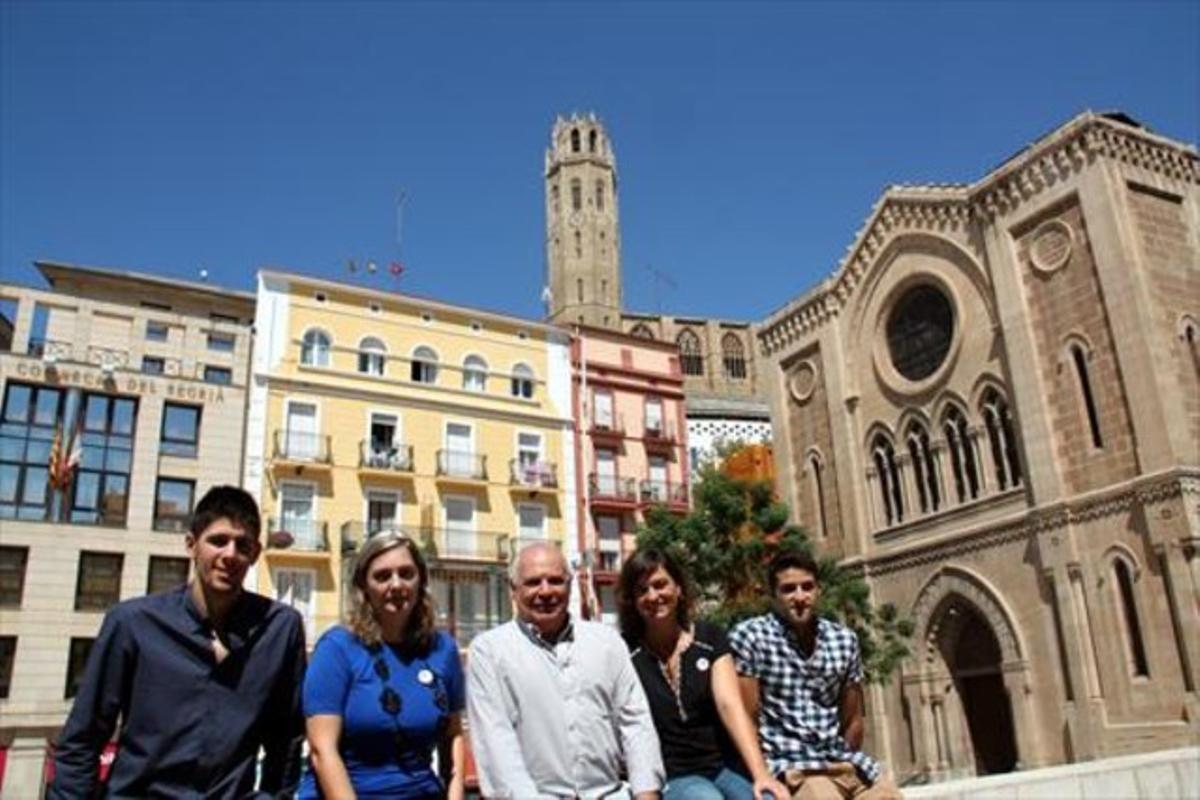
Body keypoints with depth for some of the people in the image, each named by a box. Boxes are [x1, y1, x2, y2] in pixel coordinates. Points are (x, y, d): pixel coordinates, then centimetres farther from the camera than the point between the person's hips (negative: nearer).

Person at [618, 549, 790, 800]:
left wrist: (761, 773, -16)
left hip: (721, 768, 2)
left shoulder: (710, 638, 4)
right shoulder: (623, 651, 0)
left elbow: (730, 705, -5)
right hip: (668, 778, -2)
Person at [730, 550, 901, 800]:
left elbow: (852, 720, 16)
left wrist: (848, 767, 15)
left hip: (841, 762, 6)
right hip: (788, 765, -6)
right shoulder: (749, 637, -7)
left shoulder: (844, 639, 8)